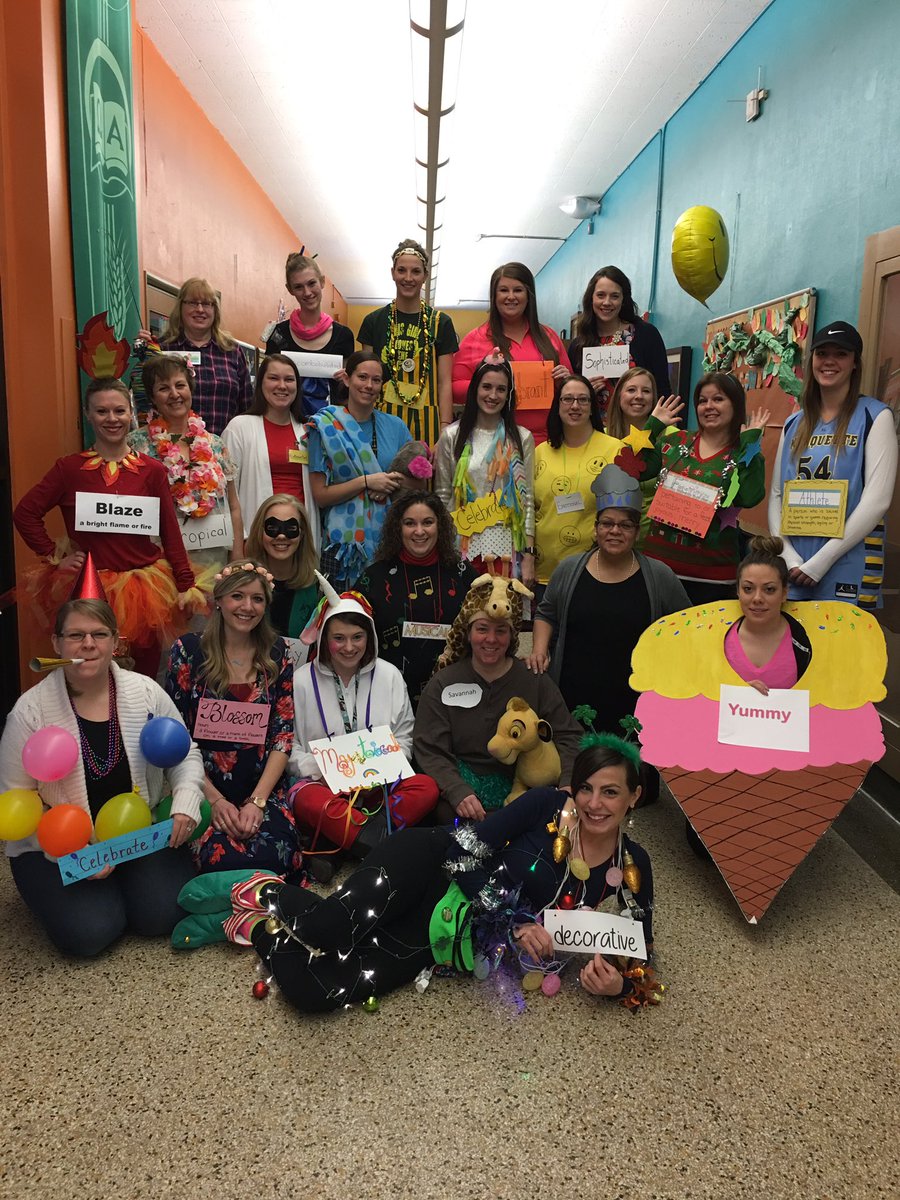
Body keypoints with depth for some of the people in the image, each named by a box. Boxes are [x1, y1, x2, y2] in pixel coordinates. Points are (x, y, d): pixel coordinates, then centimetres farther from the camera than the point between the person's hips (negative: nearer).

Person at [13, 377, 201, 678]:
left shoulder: (152, 470, 1)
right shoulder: (69, 467, 0)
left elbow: (170, 532, 0)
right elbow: (25, 513, 5)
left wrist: (186, 586, -2)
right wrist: (55, 556, -1)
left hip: (145, 587, 1)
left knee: (145, 675, 8)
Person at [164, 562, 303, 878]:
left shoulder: (276, 654, 5)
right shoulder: (189, 650, -1)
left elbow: (283, 734, 2)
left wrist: (257, 801, -10)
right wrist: (215, 799, -11)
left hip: (264, 787, 1)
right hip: (205, 787, -1)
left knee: (273, 858, -26)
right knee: (225, 860, -28)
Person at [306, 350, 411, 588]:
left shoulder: (395, 426, 7)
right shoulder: (326, 427, -1)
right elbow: (320, 496, -5)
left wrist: (394, 483, -8)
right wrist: (366, 482, -14)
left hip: (390, 536, 3)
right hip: (344, 540, -2)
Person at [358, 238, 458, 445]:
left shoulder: (440, 323, 6)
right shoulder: (373, 321, 8)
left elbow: (444, 383, 3)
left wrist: (445, 430, -5)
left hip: (425, 421, 0)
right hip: (382, 420, 1)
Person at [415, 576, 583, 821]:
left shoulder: (536, 681, 7)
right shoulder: (442, 685, 4)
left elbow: (566, 736, 5)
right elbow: (430, 751, -4)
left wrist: (567, 784, -15)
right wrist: (458, 792, -23)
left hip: (523, 787, 3)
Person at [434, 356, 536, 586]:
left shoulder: (522, 438, 6)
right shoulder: (452, 436, 5)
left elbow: (528, 500, 5)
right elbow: (442, 496, 7)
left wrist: (528, 555, -1)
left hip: (506, 546, 0)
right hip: (462, 544, 0)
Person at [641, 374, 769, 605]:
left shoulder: (745, 455, 1)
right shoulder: (675, 440, 8)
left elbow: (750, 497, -19)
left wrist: (750, 441, -12)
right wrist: (653, 425, 1)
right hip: (660, 562, 2)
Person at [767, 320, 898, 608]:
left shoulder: (875, 417, -2)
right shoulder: (794, 424, 12)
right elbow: (776, 495, 8)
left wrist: (821, 561, -16)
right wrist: (788, 555, -8)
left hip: (847, 573, -4)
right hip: (792, 572, 4)